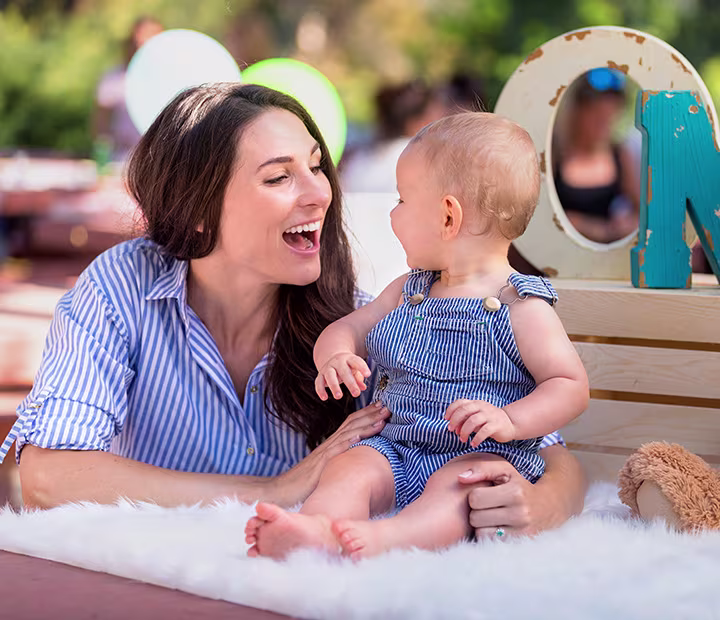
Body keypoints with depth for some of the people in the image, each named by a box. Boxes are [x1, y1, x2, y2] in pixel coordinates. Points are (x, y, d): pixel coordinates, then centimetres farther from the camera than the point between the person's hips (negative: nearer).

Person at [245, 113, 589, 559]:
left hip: (483, 457, -5)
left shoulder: (521, 309, -3)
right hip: (397, 451, 6)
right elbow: (349, 328, 23)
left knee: (460, 481, -37)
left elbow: (572, 387, -5)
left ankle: (384, 538, -66)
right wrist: (336, 356, -4)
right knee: (350, 468, -24)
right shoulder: (408, 291, 18)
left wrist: (510, 420, -24)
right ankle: (314, 530, -55)